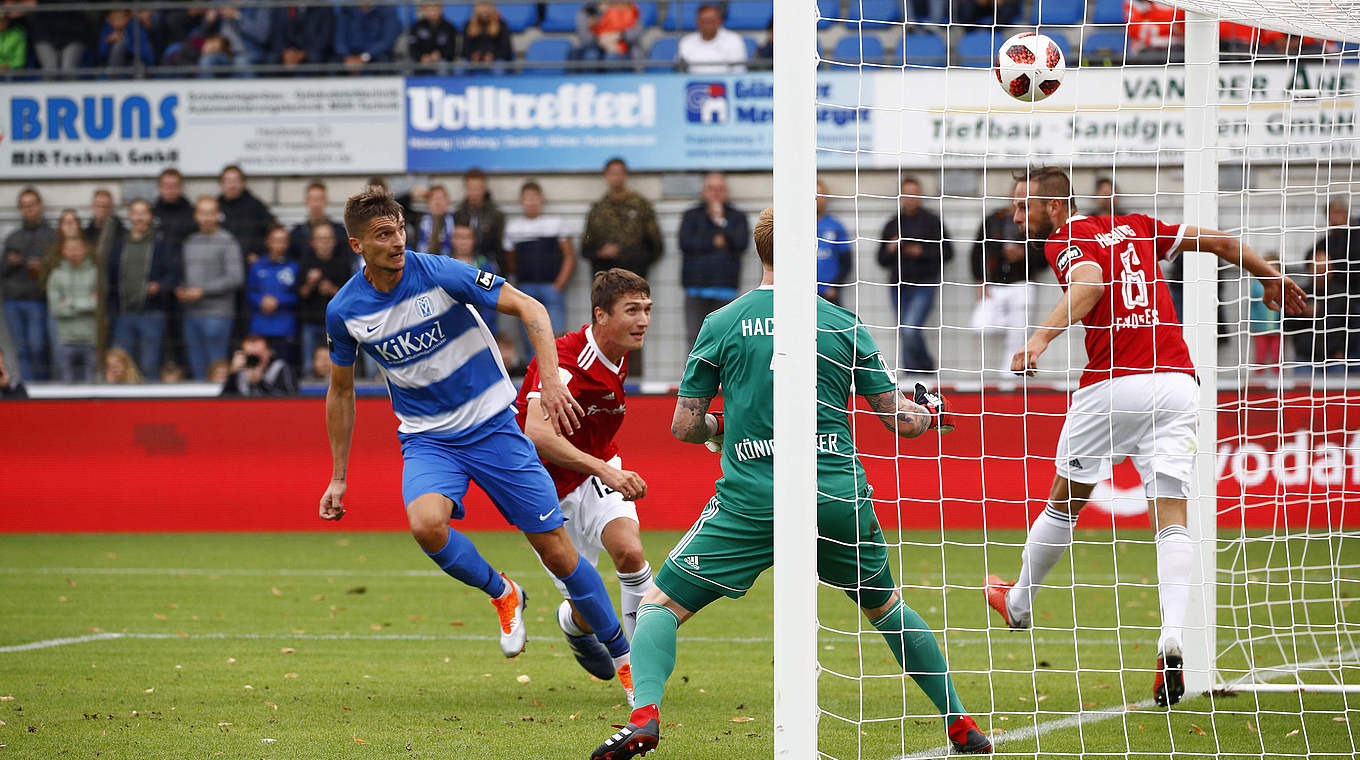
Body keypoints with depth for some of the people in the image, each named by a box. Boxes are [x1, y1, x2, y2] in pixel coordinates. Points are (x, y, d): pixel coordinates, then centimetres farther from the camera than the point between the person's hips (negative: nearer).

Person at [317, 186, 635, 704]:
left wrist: (551, 381, -27)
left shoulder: (441, 274, -15)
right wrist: (338, 477, 11)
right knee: (426, 524, -31)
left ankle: (624, 660, 14)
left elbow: (529, 308, -13)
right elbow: (341, 392, 11)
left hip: (492, 426, -2)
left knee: (556, 550, -4)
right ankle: (502, 594, -1)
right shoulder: (344, 311, -5)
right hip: (427, 440, 2)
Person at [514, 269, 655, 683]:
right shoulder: (564, 360, -28)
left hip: (599, 472, 5)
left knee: (629, 551, -25)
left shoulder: (619, 357, -2)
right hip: (550, 488, -5)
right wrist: (603, 470, -47)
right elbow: (537, 432, -42)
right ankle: (571, 623, 39)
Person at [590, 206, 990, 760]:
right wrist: (931, 413, 33)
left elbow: (684, 427, 6)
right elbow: (901, 420, 10)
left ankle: (644, 713, -20)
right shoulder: (844, 326, 7)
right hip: (840, 499, 2)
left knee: (660, 605, 5)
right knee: (886, 606, 26)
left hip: (752, 501, -2)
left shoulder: (721, 325, 4)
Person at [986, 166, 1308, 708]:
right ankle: (1173, 635, -23)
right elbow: (1220, 241, 24)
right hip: (1178, 383, 4)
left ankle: (1017, 603, 35)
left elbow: (1090, 282, -21)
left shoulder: (1066, 240, 1)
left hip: (1113, 385, -4)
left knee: (1065, 501, 16)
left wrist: (1042, 336, -33)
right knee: (1171, 516, -3)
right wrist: (1272, 278, 39)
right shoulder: (1136, 228, 20)